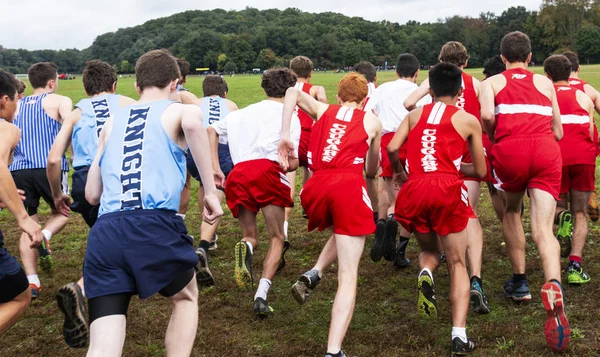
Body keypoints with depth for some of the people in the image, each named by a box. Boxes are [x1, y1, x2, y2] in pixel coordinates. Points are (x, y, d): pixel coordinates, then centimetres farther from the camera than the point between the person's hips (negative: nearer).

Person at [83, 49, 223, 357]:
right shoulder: (182, 110, 13)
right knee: (186, 298, 27)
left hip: (103, 234, 4)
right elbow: (192, 124, -15)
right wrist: (211, 191, -10)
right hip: (154, 226, -3)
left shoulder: (112, 122, 26)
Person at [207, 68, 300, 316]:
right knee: (276, 238, 10)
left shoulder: (242, 113, 30)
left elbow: (211, 130, 21)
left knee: (251, 237, 17)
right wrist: (292, 164, 29)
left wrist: (216, 169, 15)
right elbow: (292, 162, 5)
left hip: (237, 174, 4)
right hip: (269, 170, -3)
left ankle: (246, 248, -22)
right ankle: (261, 295, -10)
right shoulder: (290, 116, 15)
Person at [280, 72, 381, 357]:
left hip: (316, 187, 3)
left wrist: (285, 135, 4)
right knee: (348, 276, -2)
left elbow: (293, 92, 7)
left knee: (342, 233, 35)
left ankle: (313, 275, 9)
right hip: (349, 186, -3)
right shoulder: (371, 121, 23)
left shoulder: (323, 110, 25)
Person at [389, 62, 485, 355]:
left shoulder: (415, 115, 18)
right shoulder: (469, 120, 13)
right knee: (457, 263, 9)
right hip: (447, 189, -2)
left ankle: (425, 275, -9)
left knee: (428, 249, 26)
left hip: (414, 189, 2)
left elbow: (392, 148, 3)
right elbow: (480, 171, 16)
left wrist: (398, 172, 23)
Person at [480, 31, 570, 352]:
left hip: (510, 150, -1)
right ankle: (553, 285, -32)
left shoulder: (492, 82, 17)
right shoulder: (545, 83, 25)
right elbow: (558, 132, 21)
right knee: (543, 229, -4)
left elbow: (487, 115, -5)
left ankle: (519, 283, 30)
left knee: (511, 211, 26)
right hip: (546, 149, 1)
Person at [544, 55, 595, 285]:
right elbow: (590, 133, 12)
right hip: (583, 156, 1)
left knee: (559, 206, 19)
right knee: (580, 214, 10)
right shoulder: (583, 97, 17)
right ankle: (575, 266, -6)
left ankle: (562, 216, -19)